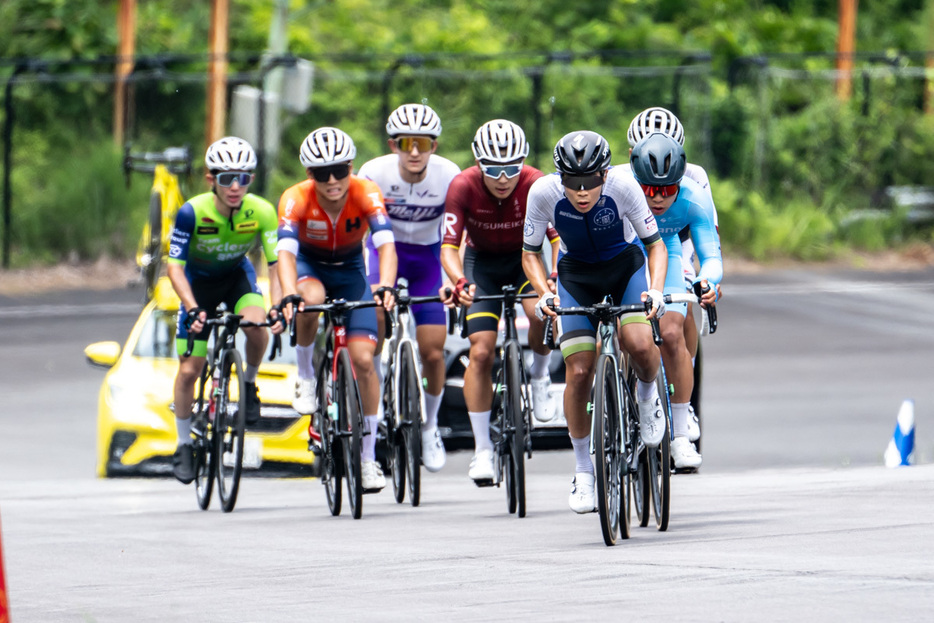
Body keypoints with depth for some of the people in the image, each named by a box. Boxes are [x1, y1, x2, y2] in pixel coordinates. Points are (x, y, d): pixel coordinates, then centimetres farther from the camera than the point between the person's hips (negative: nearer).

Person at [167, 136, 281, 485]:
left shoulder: (261, 212, -26)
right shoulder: (193, 212, -30)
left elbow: (277, 264, -25)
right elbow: (174, 265, -28)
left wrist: (278, 306, -42)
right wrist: (193, 308, -42)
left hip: (237, 276, 1)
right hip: (199, 280, -1)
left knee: (256, 326, -32)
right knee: (189, 370, -4)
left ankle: (249, 383, -1)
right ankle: (184, 445, 16)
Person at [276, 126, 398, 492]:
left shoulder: (366, 194, -28)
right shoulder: (296, 199, -29)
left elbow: (386, 244, -39)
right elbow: (285, 250, -41)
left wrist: (385, 287, -58)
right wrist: (289, 295, -59)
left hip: (350, 272, 1)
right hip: (310, 267, -1)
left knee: (363, 359, -12)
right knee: (311, 300, -38)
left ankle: (368, 458, 0)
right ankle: (305, 373, -10)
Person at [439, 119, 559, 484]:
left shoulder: (535, 185, -26)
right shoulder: (463, 187, -25)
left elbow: (559, 237, -29)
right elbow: (449, 247, -25)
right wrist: (459, 283, -45)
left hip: (525, 257, -1)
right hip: (483, 262, 1)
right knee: (481, 352, -11)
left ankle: (539, 375, 0)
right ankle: (482, 449, -2)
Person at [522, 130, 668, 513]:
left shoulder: (622, 186, -28)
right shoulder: (543, 193, -25)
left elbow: (655, 244, -17)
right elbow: (529, 253, -11)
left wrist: (655, 291, -33)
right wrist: (544, 293, -29)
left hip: (625, 263, -1)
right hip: (576, 273, 1)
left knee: (640, 344, -28)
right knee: (579, 372, -11)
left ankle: (647, 394, 7)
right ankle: (583, 471, 5)